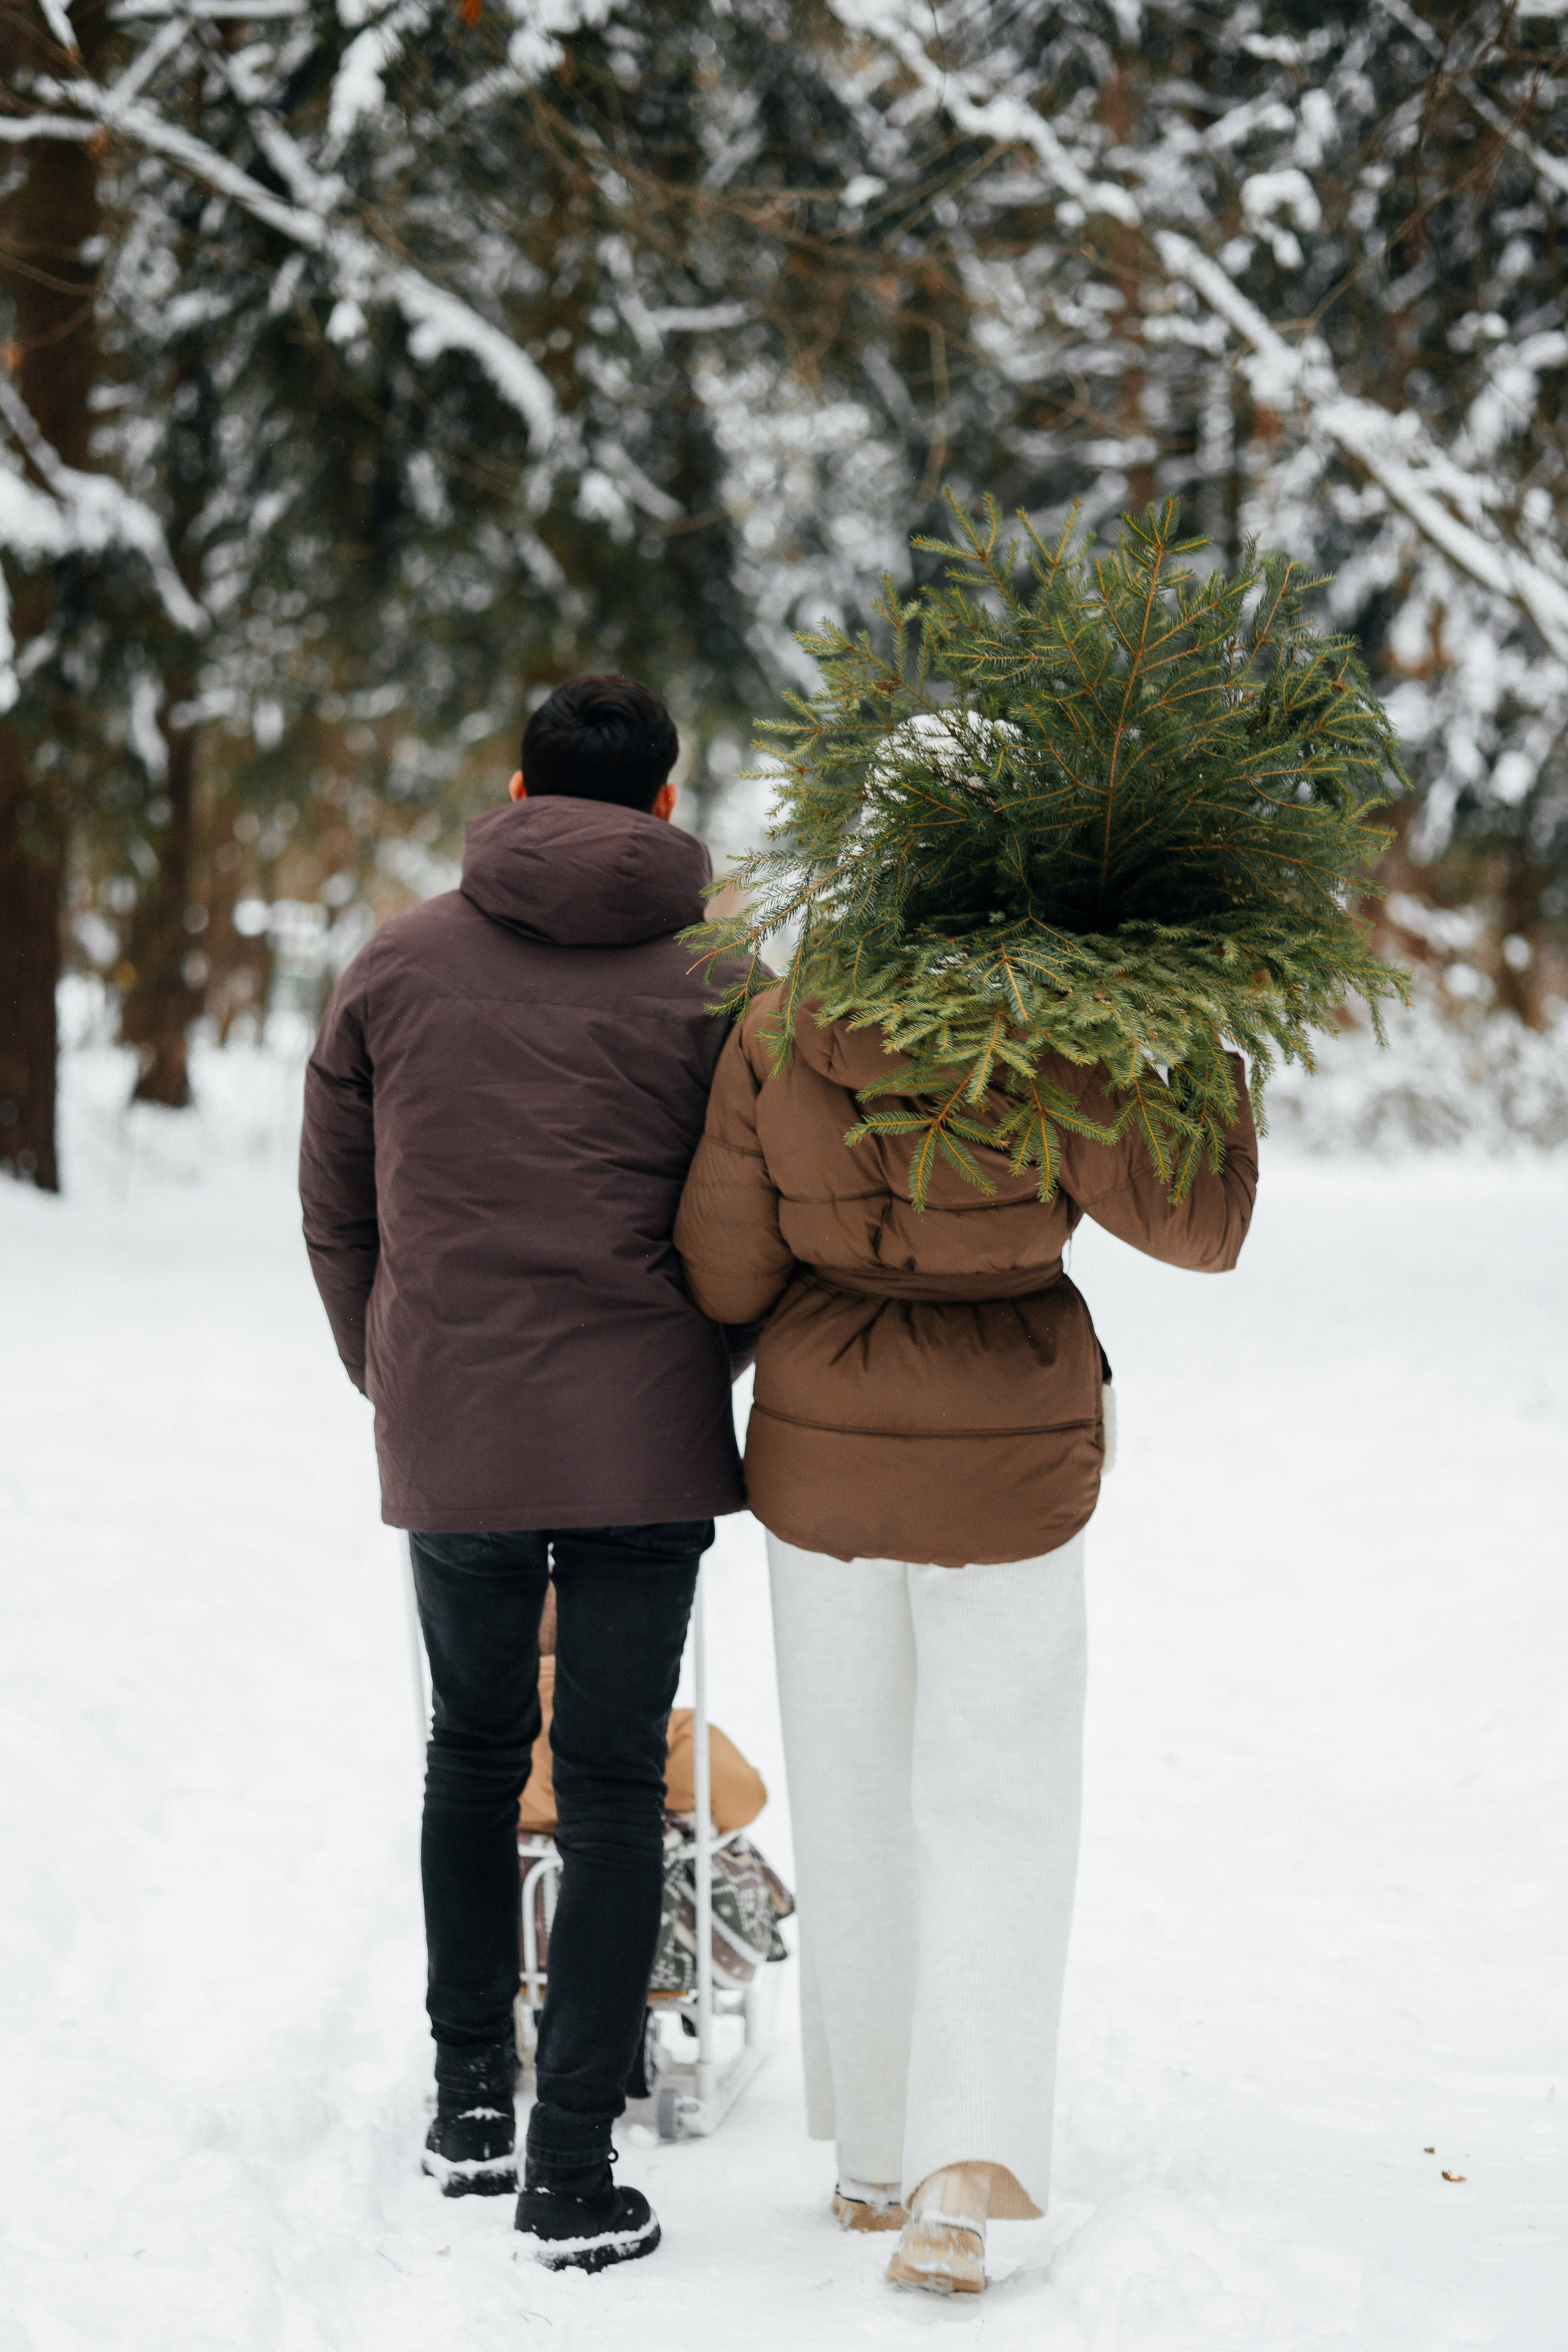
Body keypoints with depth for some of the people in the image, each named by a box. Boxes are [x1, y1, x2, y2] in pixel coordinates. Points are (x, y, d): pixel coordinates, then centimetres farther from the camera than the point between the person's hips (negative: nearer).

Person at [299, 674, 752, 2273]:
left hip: (447, 1438, 2)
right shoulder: (714, 986, -3)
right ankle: (572, 2168, 0)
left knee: (472, 1751, 21)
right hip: (643, 1441, -2)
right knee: (612, 1784, 3)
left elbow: (335, 1211, 9)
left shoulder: (397, 968, 3)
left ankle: (469, 2099, 25)